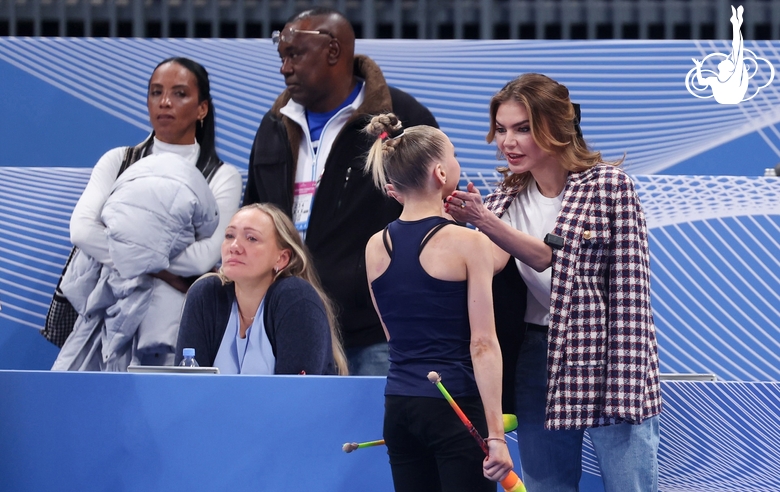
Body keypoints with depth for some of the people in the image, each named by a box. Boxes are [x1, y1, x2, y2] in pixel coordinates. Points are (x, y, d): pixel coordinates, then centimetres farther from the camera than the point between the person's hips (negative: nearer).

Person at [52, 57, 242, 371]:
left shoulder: (223, 177, 7)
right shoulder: (117, 162, 14)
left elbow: (204, 258, -9)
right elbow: (82, 230, -4)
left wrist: (131, 256, -5)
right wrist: (161, 271, -9)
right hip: (110, 307, 2)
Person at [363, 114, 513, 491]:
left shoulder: (376, 247, 6)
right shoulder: (467, 243, -9)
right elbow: (483, 345, -13)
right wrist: (495, 435, -13)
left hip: (399, 404, 6)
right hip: (455, 405, -6)